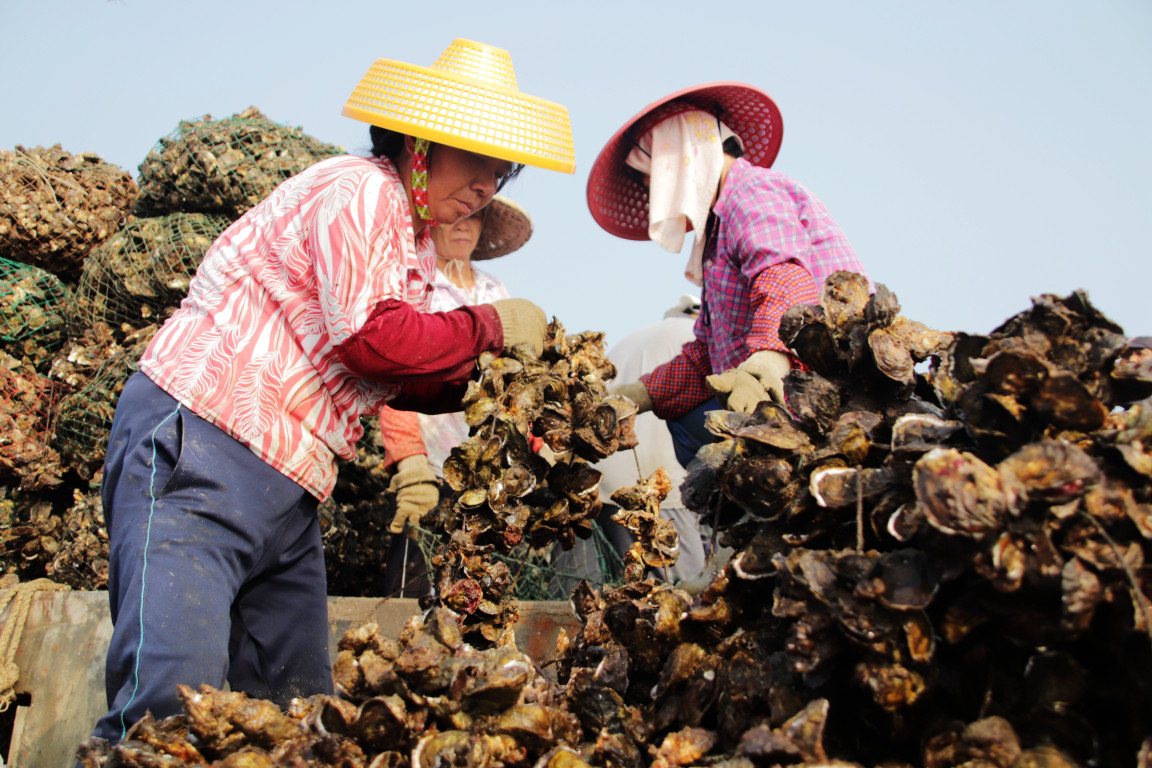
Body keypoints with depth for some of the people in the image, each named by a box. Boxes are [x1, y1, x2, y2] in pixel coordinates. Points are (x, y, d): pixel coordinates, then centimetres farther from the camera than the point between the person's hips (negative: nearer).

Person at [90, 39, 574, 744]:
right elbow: (370, 335, -18)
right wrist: (489, 326, -6)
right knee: (169, 708, -19)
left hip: (286, 498, 10)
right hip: (197, 447, -10)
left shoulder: (415, 249, 22)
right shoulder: (360, 189, -8)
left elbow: (408, 383, 20)